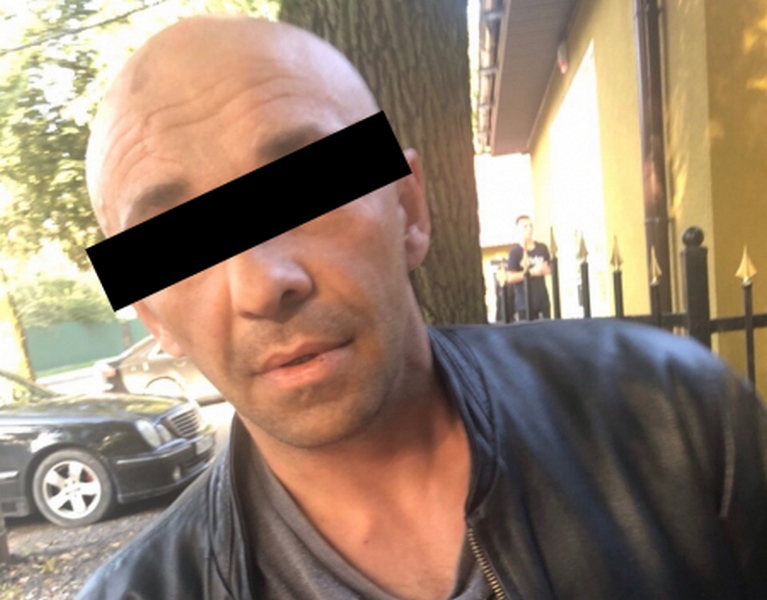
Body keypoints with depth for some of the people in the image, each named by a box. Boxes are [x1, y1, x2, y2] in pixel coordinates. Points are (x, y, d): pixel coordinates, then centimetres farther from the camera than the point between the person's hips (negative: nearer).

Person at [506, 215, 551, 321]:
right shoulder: (515, 251, -7)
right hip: (525, 302, -5)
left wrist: (545, 270, -5)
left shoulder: (542, 248, 8)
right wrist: (532, 272, -17)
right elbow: (510, 277, -11)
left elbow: (550, 269, 19)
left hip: (543, 299, 5)